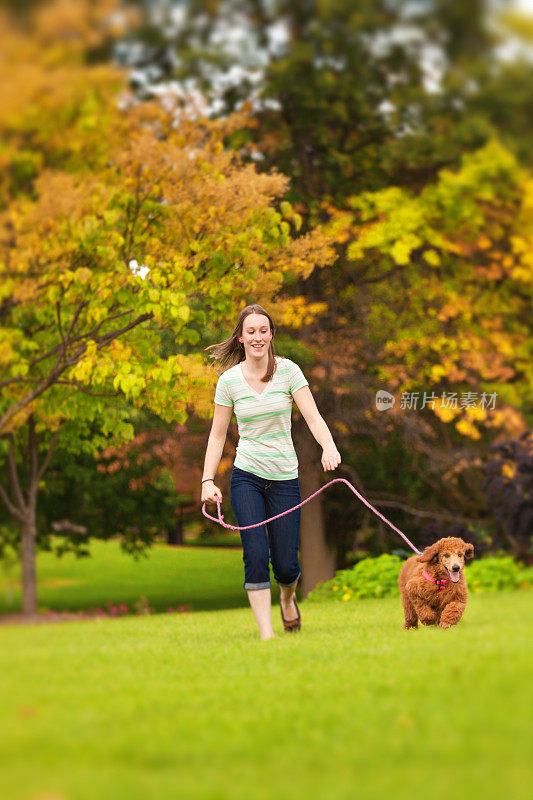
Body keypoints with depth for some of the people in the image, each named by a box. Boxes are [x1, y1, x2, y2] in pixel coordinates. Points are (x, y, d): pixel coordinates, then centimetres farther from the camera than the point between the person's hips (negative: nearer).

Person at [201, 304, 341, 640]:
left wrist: (329, 446, -30)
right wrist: (208, 480, -1)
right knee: (256, 555, -15)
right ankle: (267, 636, -11)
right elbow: (218, 434, 7)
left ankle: (288, 597, 39)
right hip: (246, 477, 0)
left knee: (286, 564, 2)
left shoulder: (288, 370, -3)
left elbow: (313, 416, -11)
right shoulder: (229, 381, 0)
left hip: (285, 477, 0)